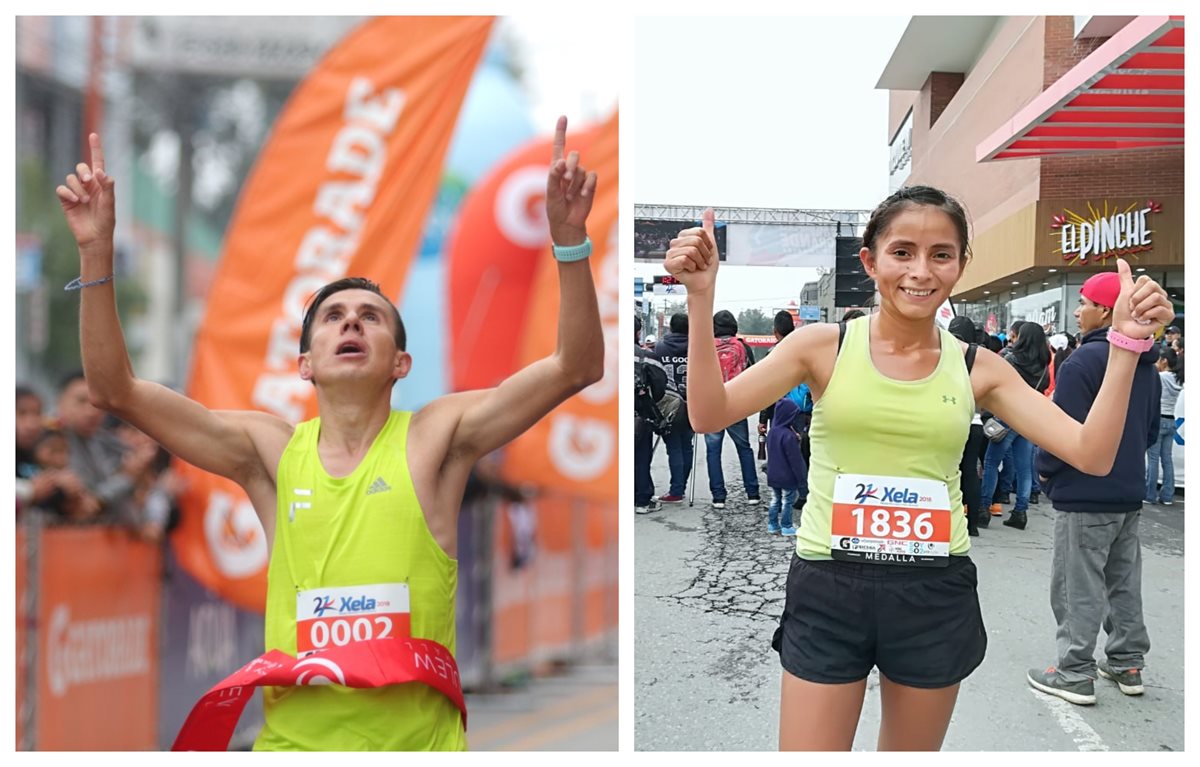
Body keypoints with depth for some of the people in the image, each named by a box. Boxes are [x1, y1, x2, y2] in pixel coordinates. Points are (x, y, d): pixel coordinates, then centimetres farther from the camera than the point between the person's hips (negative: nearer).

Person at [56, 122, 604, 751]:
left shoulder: (433, 438, 0)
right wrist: (97, 253, -6)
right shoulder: (273, 451, 5)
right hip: (293, 738, 2)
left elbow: (576, 367, -6)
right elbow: (114, 389, 3)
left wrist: (569, 240, -16)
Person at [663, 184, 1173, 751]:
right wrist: (701, 299, -20)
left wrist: (1124, 345, -12)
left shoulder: (976, 368, 2)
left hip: (936, 594, 2)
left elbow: (1091, 455, -3)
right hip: (829, 587, -2)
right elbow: (709, 415, -11)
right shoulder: (825, 346, -3)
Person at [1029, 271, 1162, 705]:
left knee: (1078, 587, -2)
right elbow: (1152, 428, 19)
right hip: (1130, 493, 9)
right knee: (1124, 583, 16)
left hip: (1085, 495, -9)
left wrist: (1045, 470, -4)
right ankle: (1127, 664, 25)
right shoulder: (1145, 365, 10)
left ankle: (1075, 674, 3)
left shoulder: (1085, 360, -18)